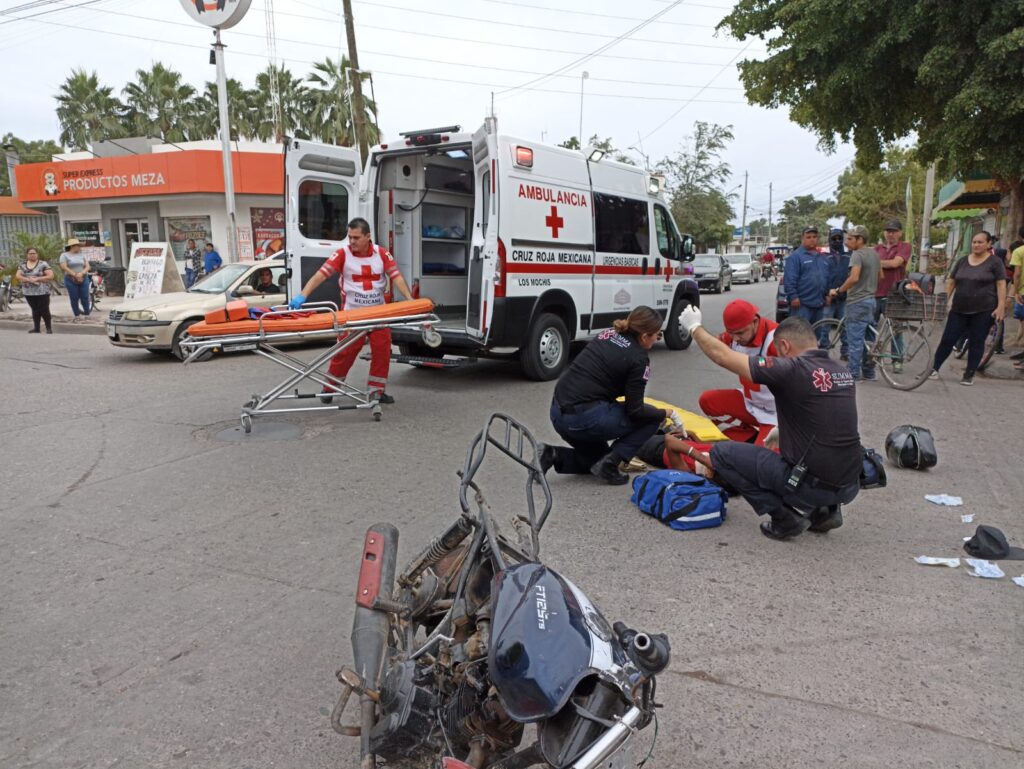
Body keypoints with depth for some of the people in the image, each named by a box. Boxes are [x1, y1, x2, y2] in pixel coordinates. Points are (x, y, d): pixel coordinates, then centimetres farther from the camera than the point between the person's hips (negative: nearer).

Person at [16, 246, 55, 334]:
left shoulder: (43, 264, -4)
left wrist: (37, 279, -18)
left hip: (42, 292, -4)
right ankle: (36, 328, 14)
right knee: (35, 310, 10)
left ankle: (49, 328, 1)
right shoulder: (22, 265, 10)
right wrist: (29, 279, -17)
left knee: (44, 310, -5)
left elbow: (51, 276, -11)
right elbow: (18, 276, 1)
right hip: (28, 292, 5)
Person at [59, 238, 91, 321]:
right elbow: (63, 267, -10)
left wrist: (81, 273, -14)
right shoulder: (64, 255, 1)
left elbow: (87, 266, 4)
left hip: (83, 279, 2)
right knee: (74, 299, 0)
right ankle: (77, 316, 8)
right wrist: (75, 275, -15)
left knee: (85, 298, -1)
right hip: (71, 280, -2)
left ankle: (87, 315, 9)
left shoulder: (82, 255, 11)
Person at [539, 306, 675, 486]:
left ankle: (553, 455, 6)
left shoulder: (608, 334, 13)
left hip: (558, 413, 8)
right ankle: (610, 463, 0)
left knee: (597, 457, 31)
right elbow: (635, 411, -5)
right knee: (651, 418, 13)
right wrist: (665, 413, 9)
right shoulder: (638, 358, -8)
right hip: (585, 418, -7)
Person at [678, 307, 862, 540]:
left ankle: (784, 518, 3)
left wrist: (694, 327, 7)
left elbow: (723, 356, -9)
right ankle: (825, 510, 18)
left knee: (721, 453, 4)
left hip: (814, 486, -7)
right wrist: (783, 431, 35)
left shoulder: (791, 370, -15)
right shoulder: (843, 371, 7)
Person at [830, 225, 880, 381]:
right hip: (871, 300, 9)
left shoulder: (857, 254, -15)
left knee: (855, 339, -4)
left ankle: (854, 373, -1)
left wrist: (838, 290, -17)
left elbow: (854, 278, -28)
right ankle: (869, 372, 20)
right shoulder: (875, 254, 14)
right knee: (868, 338, 14)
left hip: (857, 302, -9)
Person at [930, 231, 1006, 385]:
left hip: (983, 311, -3)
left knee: (976, 343, 3)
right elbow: (951, 282, 12)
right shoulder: (962, 261, 9)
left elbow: (1001, 285, -5)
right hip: (959, 310, 3)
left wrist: (1001, 307, -13)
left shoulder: (995, 262, -1)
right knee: (947, 339, 2)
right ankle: (934, 369, 10)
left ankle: (969, 375, 11)